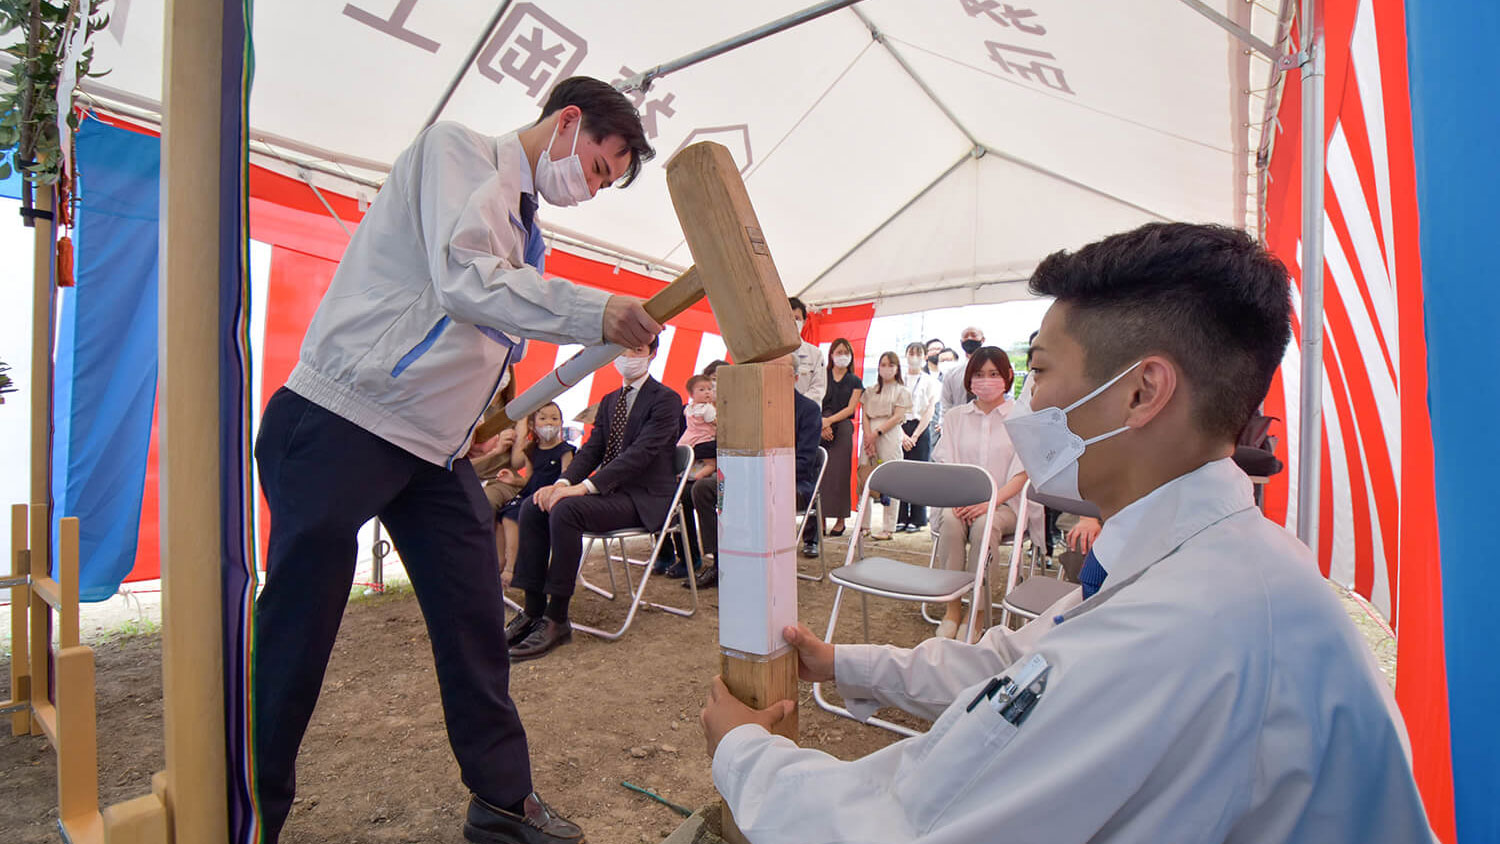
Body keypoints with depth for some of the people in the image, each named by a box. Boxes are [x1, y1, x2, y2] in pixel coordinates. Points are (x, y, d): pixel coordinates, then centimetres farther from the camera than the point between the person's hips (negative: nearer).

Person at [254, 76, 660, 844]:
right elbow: (464, 280, -23)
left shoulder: (520, 229, 17)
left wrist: (482, 424, 9)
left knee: (474, 617, 6)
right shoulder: (457, 150, -6)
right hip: (342, 423, -8)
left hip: (435, 448, 8)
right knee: (295, 628, 3)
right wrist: (596, 314, -27)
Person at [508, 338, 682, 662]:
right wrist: (563, 482, -10)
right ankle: (532, 610, -6)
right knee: (533, 507, -12)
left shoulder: (666, 399, -7)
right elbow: (592, 448, 11)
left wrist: (585, 486, -27)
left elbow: (641, 452, -19)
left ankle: (556, 622, -22)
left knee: (565, 510, -30)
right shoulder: (609, 400, 19)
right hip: (607, 490, 8)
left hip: (642, 497, -8)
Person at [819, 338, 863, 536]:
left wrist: (828, 421, -9)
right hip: (821, 429, 0)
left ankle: (840, 519, -1)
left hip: (843, 429, 0)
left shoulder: (855, 382, 13)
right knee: (819, 473, -7)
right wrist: (821, 424, -10)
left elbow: (850, 409, 3)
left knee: (839, 473, -5)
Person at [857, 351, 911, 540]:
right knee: (864, 480, -1)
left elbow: (898, 417, -2)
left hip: (889, 438, -4)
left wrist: (877, 432, -12)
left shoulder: (902, 391, 8)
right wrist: (868, 436, -8)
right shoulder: (870, 392, 19)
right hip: (870, 437, 4)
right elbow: (865, 415, 9)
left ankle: (887, 528, -1)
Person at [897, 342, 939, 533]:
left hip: (921, 430, -2)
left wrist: (914, 436, -8)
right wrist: (902, 434, -7)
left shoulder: (929, 381, 6)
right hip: (899, 429, 2)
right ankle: (901, 518, 6)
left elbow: (929, 412, -1)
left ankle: (917, 519, 5)